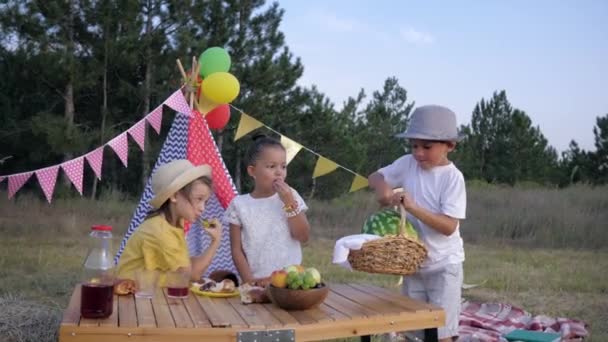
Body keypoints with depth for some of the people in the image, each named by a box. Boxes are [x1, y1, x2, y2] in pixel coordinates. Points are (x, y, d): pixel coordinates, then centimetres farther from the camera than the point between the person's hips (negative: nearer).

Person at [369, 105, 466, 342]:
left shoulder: (453, 177, -17)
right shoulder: (408, 164, -1)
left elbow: (449, 226, -23)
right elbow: (375, 177, 11)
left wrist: (413, 207, -33)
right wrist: (381, 186, -13)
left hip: (443, 265, -5)